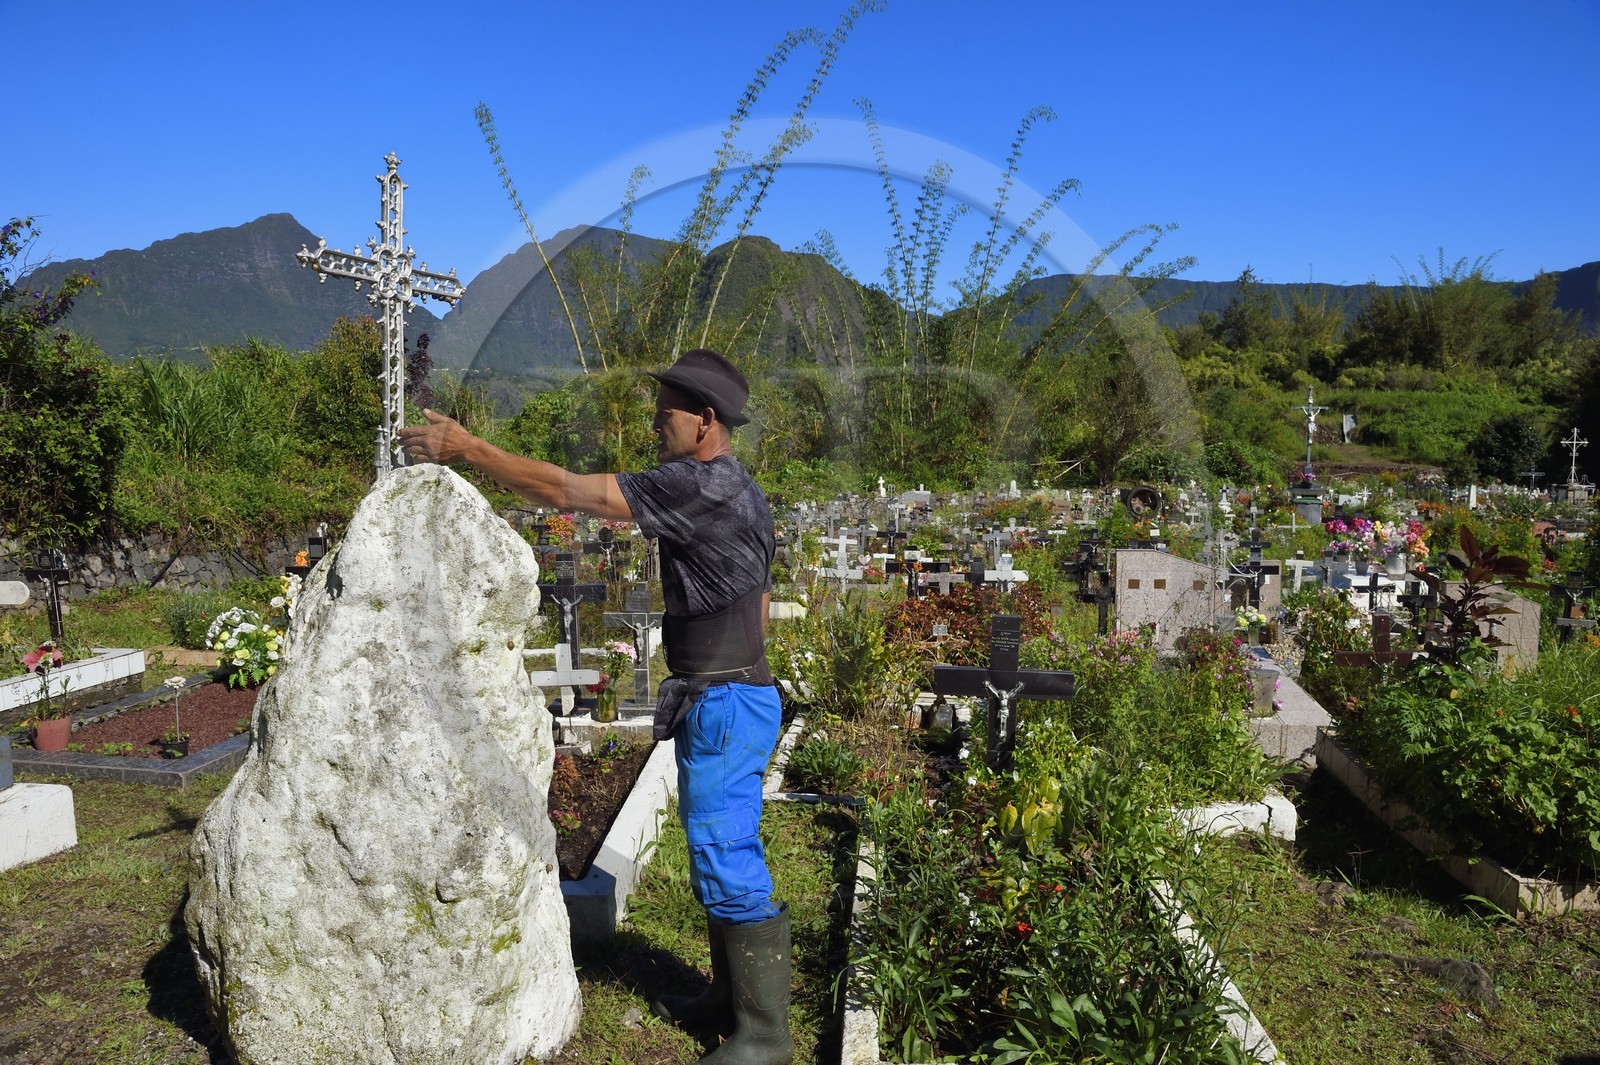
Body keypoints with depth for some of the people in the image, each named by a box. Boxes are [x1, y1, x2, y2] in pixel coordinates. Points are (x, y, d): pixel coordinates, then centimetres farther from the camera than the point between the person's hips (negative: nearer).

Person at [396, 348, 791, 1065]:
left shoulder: (700, 484, -18)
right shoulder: (740, 492, 14)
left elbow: (565, 490, -19)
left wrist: (469, 449, -11)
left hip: (723, 704, -10)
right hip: (731, 696, 10)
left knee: (730, 867, -2)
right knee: (721, 857, 18)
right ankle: (733, 993, 32)